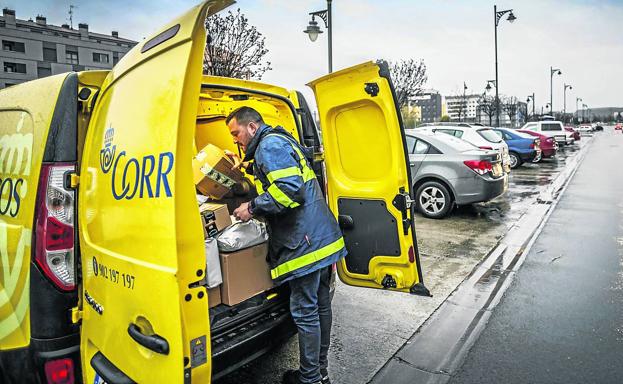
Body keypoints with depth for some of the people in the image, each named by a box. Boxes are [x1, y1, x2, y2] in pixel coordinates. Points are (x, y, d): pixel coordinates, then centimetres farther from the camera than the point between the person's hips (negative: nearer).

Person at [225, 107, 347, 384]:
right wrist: (247, 165, 26)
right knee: (320, 304, 18)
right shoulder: (282, 142, 20)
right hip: (322, 237, 11)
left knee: (304, 312, 2)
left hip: (305, 242, -11)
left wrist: (252, 208, -15)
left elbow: (290, 189, -23)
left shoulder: (269, 145, -11)